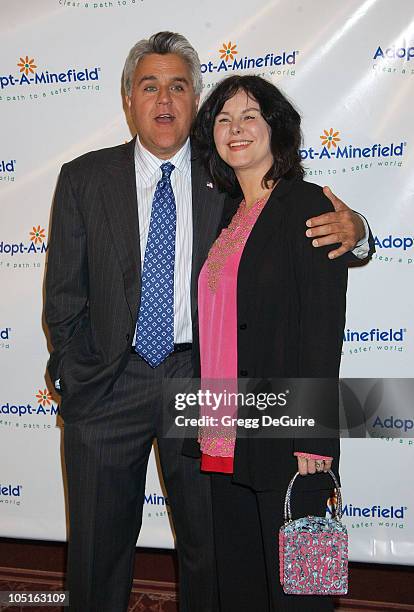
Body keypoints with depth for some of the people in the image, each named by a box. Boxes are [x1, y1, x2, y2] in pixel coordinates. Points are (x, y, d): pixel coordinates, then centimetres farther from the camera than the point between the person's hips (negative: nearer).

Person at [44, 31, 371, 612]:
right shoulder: (83, 179, 2)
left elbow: (307, 234, 4)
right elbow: (64, 295, 3)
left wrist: (351, 227, -19)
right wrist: (73, 378, -4)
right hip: (107, 386, 0)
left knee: (209, 545, 16)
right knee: (98, 547, 15)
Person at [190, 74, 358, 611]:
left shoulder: (307, 206, -8)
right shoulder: (229, 214, 13)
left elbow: (324, 326, -15)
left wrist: (313, 441, -18)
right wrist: (208, 419, 12)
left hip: (284, 441, -7)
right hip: (225, 440, 7)